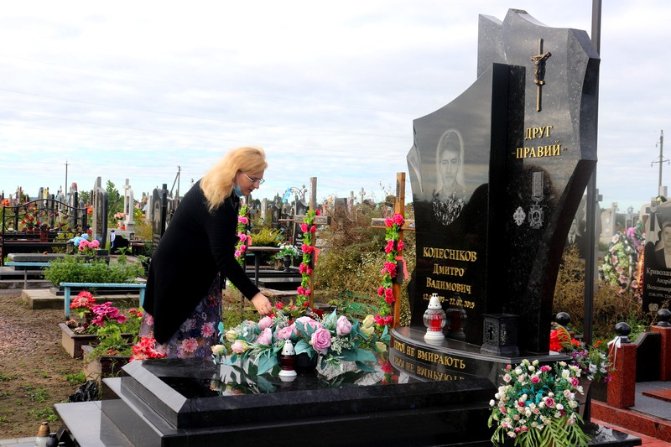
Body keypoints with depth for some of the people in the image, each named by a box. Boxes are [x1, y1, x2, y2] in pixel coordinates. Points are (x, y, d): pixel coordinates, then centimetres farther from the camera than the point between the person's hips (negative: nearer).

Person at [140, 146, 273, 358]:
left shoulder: (213, 186, 1)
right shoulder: (218, 205, -30)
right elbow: (224, 258, -33)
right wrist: (254, 295, -37)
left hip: (196, 270, 10)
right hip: (178, 273, -10)